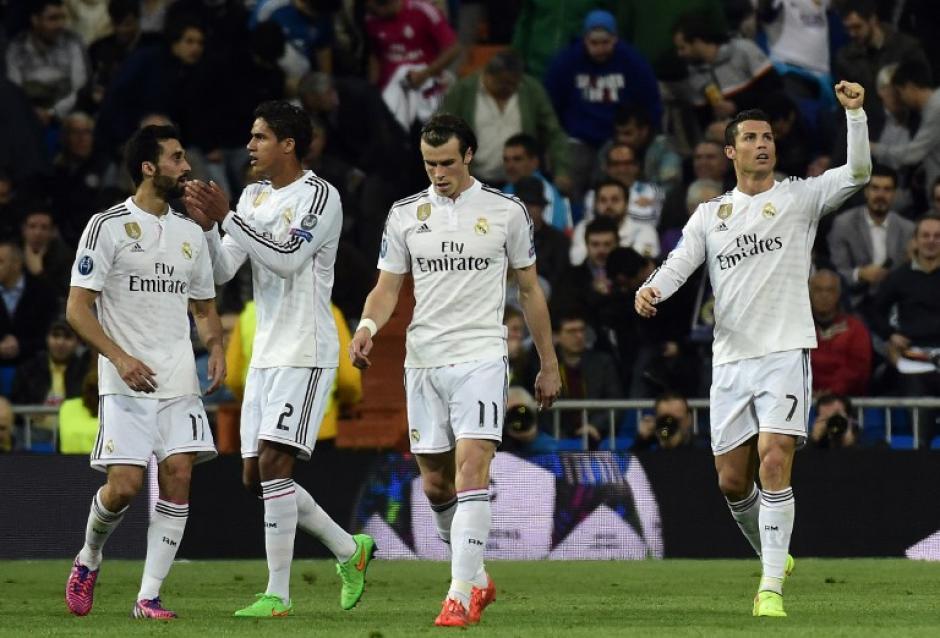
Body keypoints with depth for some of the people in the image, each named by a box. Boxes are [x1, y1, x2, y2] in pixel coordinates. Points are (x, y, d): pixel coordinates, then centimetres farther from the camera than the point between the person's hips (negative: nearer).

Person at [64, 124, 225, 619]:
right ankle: (89, 558, 19)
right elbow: (77, 308, -7)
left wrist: (216, 347, 3)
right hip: (126, 382, -5)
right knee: (124, 484, -12)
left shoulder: (190, 234, 14)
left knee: (178, 475, -8)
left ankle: (149, 595, -2)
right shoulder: (108, 226, -4)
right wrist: (120, 357, -19)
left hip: (179, 382, 5)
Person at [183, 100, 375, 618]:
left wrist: (227, 217, -23)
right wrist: (206, 224, -9)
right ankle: (350, 550, 23)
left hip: (305, 352, -9)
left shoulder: (319, 196, -10)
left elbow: (288, 257, -23)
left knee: (273, 464, -15)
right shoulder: (254, 196, 13)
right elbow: (222, 271, 9)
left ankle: (278, 594, -11)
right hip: (265, 355, 9)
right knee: (256, 476, 7)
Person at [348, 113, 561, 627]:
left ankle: (461, 595, -20)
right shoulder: (405, 214, 7)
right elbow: (387, 287, 7)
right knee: (435, 484, 7)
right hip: (423, 361, 3)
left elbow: (529, 290, 9)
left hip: (481, 357, -3)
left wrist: (549, 364, 11)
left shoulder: (506, 212, 2)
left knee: (471, 468, -17)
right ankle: (478, 578, 27)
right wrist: (368, 325, -15)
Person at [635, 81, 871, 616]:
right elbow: (680, 262, 6)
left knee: (774, 462, -18)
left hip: (785, 351, -4)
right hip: (730, 359, 4)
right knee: (732, 481, 7)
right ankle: (773, 557, 33)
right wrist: (652, 289, -16)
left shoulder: (799, 197, 4)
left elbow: (858, 173, -9)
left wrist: (855, 113, -21)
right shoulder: (710, 215, 14)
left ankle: (772, 589, -18)